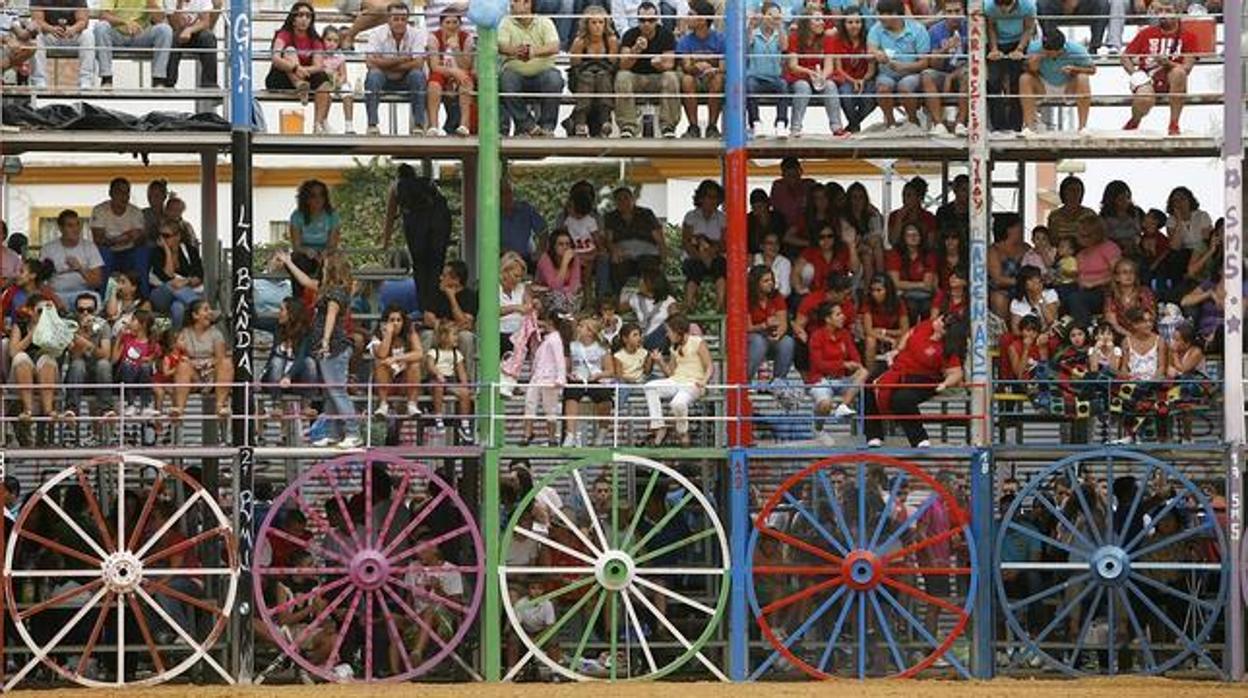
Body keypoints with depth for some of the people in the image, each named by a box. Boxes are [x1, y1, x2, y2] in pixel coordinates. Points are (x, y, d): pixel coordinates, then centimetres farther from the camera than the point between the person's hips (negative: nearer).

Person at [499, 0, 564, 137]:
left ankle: (546, 125, -17)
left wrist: (534, 52, -38)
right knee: (506, 79, -32)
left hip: (542, 72, 0)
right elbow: (501, 46, -15)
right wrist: (515, 51, -40)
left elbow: (554, 47, -16)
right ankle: (527, 125, -23)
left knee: (554, 79, -32)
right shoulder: (506, 23, 4)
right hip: (516, 73, 0)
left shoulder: (545, 22, 2)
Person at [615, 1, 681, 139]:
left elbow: (669, 64, -12)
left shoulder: (666, 34, -5)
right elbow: (623, 65, -17)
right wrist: (636, 50, -37)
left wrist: (659, 63, -37)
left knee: (671, 77, -32)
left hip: (658, 78, 0)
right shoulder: (630, 35, -6)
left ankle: (668, 126, -27)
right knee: (622, 77, -31)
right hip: (636, 77, 0)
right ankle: (627, 126, -31)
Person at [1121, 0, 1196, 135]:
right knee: (1144, 101, -35)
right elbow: (1125, 57, 10)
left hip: (1171, 81, 0)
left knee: (1178, 73, -36)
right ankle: (1135, 121, 6)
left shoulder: (1188, 36, 1)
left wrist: (1168, 63, -28)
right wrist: (1135, 74, -9)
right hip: (1147, 79, 0)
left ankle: (1174, 123, -25)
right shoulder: (1147, 33, 6)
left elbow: (1186, 68, -9)